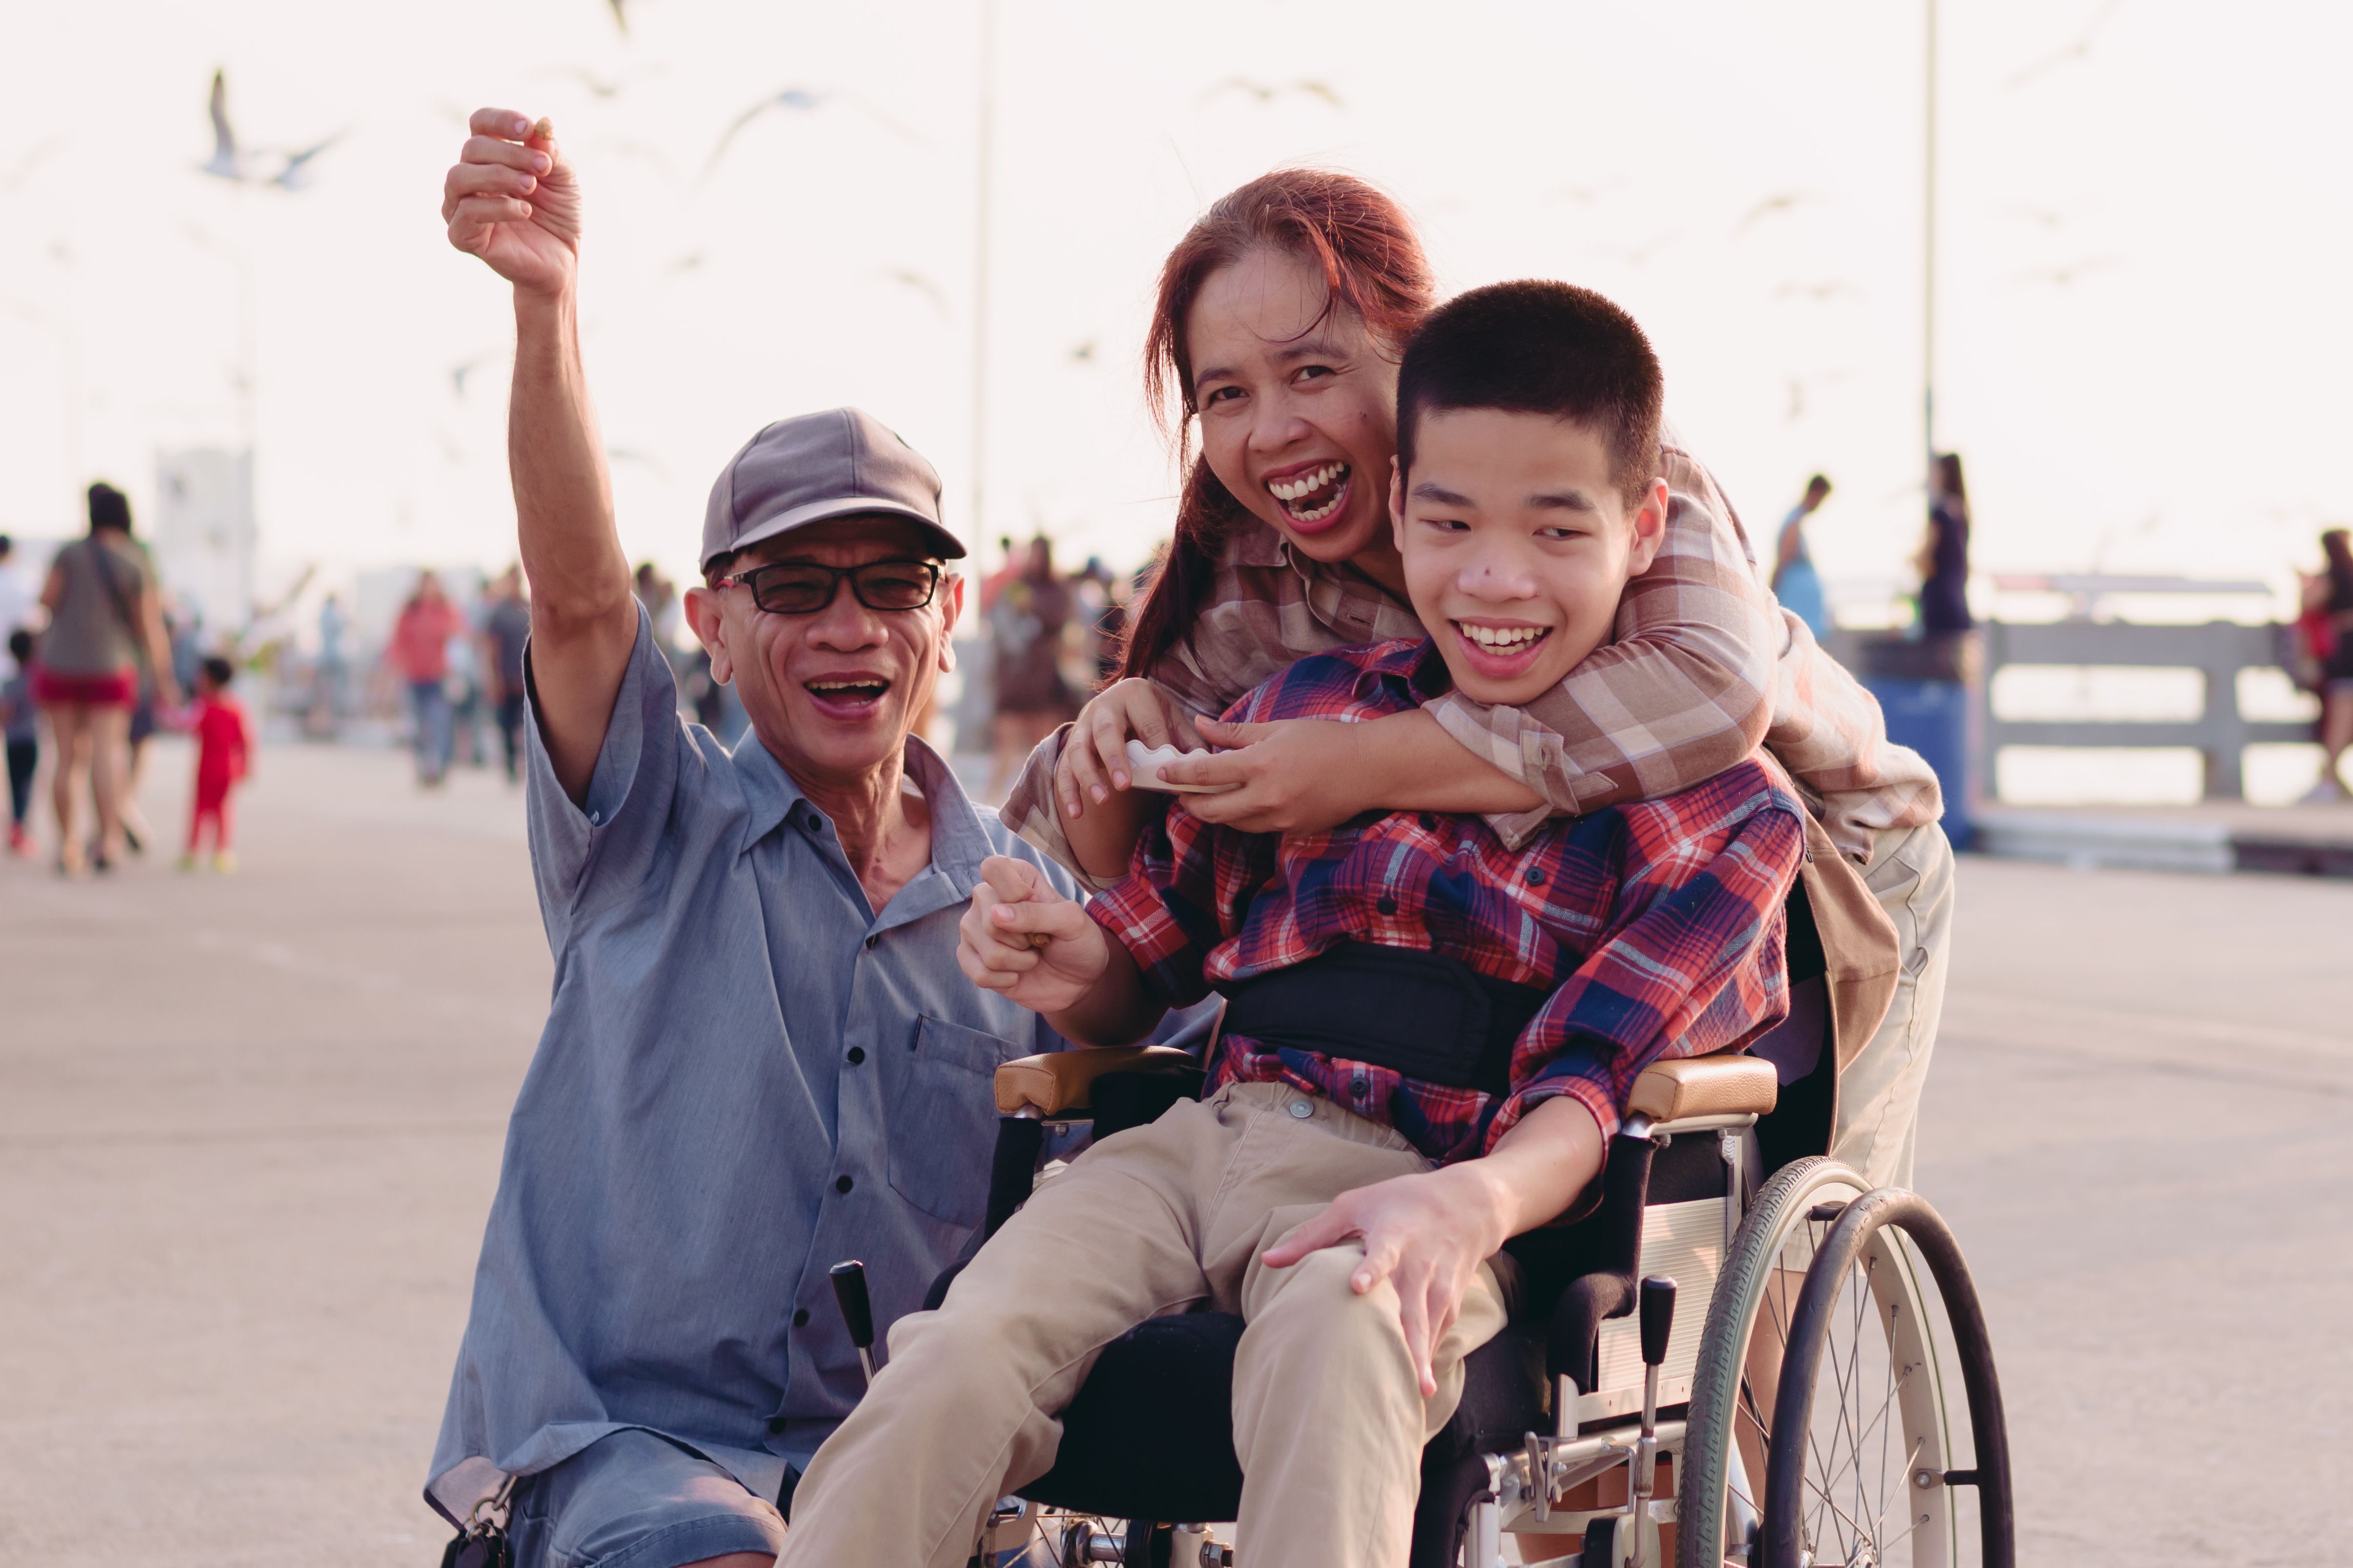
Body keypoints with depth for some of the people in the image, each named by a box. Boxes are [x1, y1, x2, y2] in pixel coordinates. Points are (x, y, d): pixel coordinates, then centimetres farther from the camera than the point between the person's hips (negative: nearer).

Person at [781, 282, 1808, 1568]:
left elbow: (1593, 1080, -5)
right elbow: (1145, 973, 25)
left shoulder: (1724, 813, 7)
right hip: (1207, 1135, 3)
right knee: (961, 1355, -26)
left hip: (1426, 1188, -3)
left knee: (1335, 1332, -40)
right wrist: (1074, 972, -1)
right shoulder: (1309, 711, 17)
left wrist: (1480, 1198, -28)